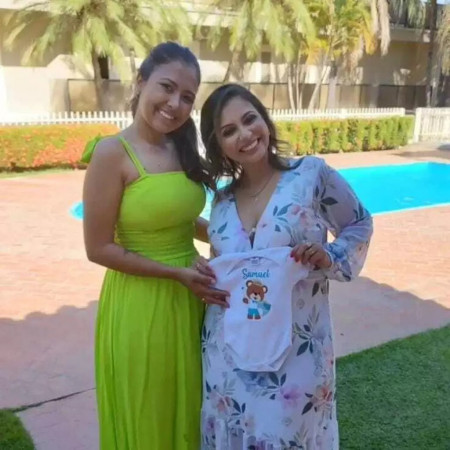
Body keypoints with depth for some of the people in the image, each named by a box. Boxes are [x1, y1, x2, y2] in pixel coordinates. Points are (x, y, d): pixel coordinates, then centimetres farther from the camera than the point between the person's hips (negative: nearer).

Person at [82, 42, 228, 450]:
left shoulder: (180, 148, 4)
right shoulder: (113, 152, -16)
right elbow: (99, 248, -15)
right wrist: (176, 273, -17)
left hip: (190, 299, 7)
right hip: (140, 304, -6)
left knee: (188, 411, 24)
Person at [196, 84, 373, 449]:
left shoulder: (312, 174, -9)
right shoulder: (222, 201, 4)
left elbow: (360, 225, 3)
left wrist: (332, 258, -15)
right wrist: (205, 272, -6)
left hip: (296, 350, -3)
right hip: (230, 351, 4)